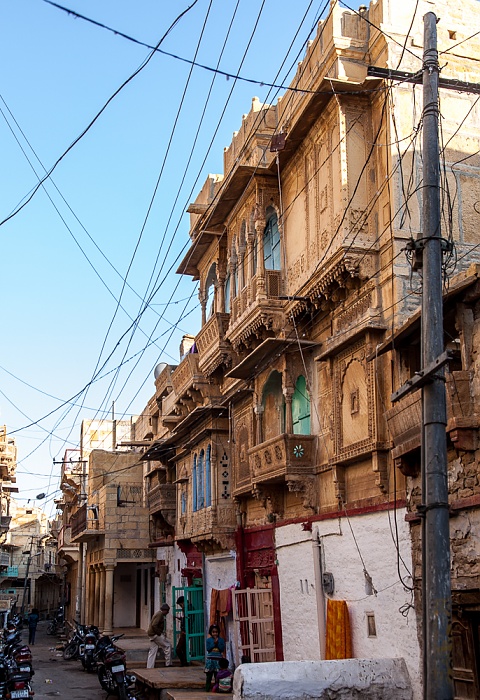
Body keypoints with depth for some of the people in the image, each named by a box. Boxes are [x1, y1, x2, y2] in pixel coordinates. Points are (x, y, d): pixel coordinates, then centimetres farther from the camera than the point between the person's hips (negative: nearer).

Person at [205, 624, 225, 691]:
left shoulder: (221, 640, 7)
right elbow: (208, 648, -6)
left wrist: (217, 643, -10)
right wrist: (214, 643, -10)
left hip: (218, 660, 0)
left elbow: (222, 649, -2)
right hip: (210, 659, 0)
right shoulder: (208, 640, 6)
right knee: (209, 676, 0)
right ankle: (207, 689, 4)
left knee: (217, 676, -1)